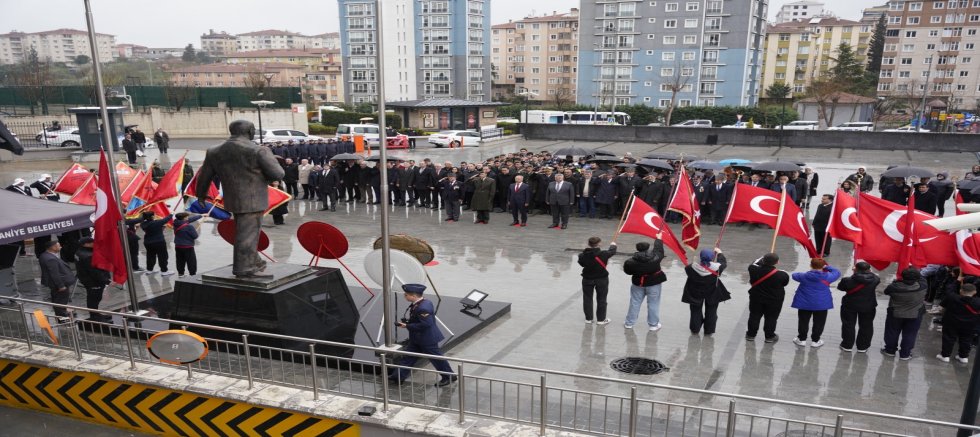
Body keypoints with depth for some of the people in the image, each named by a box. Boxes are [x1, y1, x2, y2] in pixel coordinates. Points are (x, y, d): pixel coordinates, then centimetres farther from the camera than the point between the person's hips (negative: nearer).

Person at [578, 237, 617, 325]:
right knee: (601, 299, 10)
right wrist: (613, 245, 21)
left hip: (587, 279, 2)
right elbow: (612, 252, -1)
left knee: (587, 298, 14)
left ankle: (588, 318, 22)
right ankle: (601, 319, 17)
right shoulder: (603, 254, -20)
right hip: (601, 279, -2)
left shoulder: (583, 255, -16)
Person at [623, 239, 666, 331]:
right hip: (654, 283, -1)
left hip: (638, 283, 1)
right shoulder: (655, 257, -17)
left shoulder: (632, 261, -17)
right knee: (653, 304, 9)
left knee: (635, 303, 14)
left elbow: (627, 270, -7)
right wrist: (658, 239, 17)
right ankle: (653, 325, 16)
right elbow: (658, 249, 0)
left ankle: (629, 323, 22)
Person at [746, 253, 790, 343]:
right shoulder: (782, 275, -23)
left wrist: (762, 259, 16)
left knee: (754, 316, 15)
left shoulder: (754, 270, -17)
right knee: (771, 318, 13)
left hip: (756, 298, 2)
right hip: (774, 301, -2)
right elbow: (785, 283, -3)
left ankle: (751, 334, 24)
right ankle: (769, 336, 22)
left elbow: (752, 265, 8)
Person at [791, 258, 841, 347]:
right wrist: (827, 267, 18)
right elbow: (837, 272, 8)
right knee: (818, 323, 12)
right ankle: (815, 341, 19)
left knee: (803, 322, 12)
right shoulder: (827, 277, -12)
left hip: (804, 303, 1)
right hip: (821, 304, 0)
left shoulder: (804, 276, -10)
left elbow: (795, 275, 11)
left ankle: (802, 339, 20)